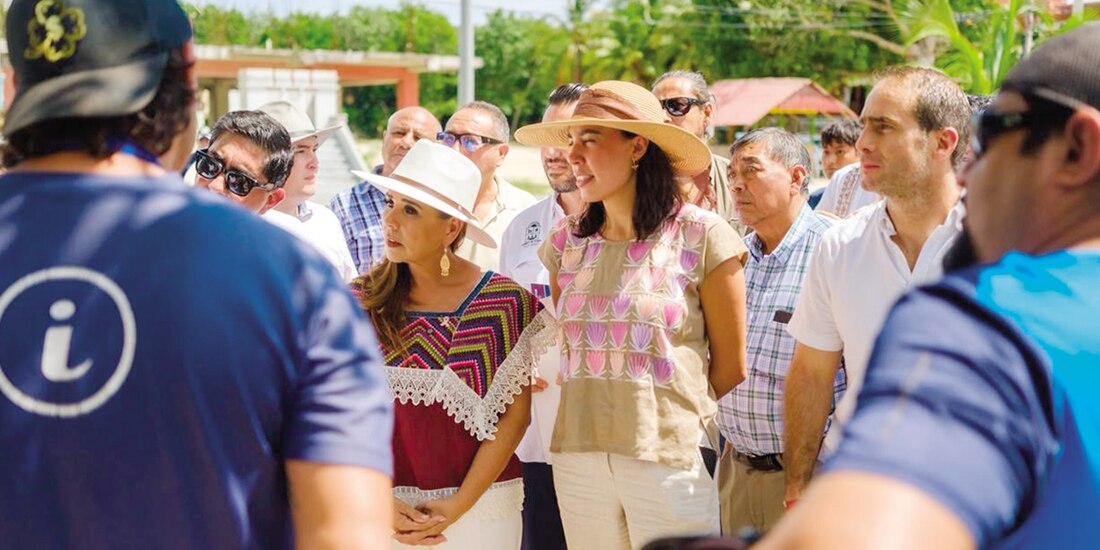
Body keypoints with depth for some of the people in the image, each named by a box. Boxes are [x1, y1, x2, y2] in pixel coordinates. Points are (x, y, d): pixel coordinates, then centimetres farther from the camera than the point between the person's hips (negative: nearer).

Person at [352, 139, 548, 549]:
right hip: (381, 511, 1)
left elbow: (515, 415, -6)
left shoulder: (507, 303, -5)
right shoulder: (359, 302, -1)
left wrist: (458, 505, -12)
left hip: (480, 508, -1)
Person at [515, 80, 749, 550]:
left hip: (672, 460, -4)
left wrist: (694, 429, 7)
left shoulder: (701, 237, -6)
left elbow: (730, 364, 0)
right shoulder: (566, 242, 7)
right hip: (577, 458, 4)